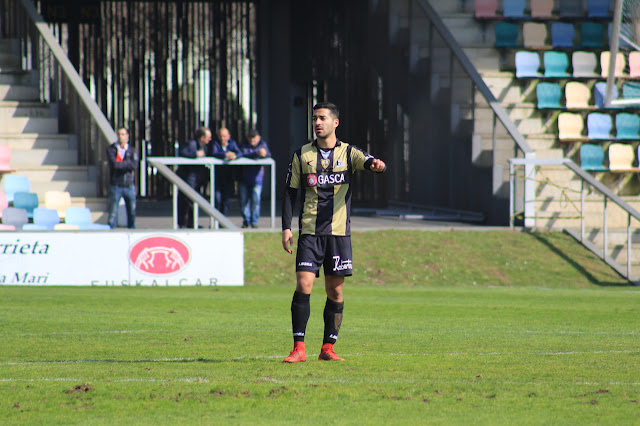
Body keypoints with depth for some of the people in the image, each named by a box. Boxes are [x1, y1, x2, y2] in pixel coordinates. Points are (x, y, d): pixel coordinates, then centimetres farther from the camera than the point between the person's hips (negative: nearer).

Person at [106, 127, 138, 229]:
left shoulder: (132, 150, 8)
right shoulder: (111, 149, 2)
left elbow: (134, 166, -9)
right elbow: (114, 164, -13)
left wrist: (120, 164, -12)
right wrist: (128, 164, -7)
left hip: (129, 186, 2)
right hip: (116, 185, -2)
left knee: (132, 212, 4)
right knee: (113, 212, -5)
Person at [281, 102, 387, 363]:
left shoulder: (348, 153, 5)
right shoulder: (302, 155, 7)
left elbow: (368, 162, -13)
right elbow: (290, 192, 9)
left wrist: (377, 164, -38)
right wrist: (286, 227, 0)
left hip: (339, 232, 0)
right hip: (309, 232, 0)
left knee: (335, 292, 3)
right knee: (303, 285, -11)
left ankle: (328, 348, 12)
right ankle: (298, 348, -9)